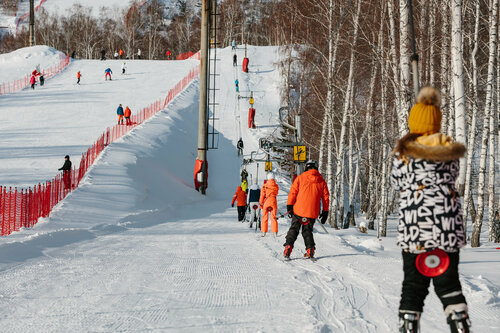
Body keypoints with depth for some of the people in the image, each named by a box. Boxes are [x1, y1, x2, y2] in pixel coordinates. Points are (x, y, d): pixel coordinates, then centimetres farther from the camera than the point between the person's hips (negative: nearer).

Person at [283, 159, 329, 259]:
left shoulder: (300, 178, 1)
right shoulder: (322, 181, 7)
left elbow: (293, 192, -3)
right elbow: (326, 197, 9)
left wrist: (289, 206, -1)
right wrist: (325, 212, 14)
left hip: (299, 210, -2)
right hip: (312, 213, 2)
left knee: (294, 229, 8)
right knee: (307, 231, 16)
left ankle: (288, 247, -5)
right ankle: (310, 250, 4)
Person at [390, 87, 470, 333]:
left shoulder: (403, 151, -5)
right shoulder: (450, 148, 2)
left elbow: (396, 183, 6)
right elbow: (452, 176, 13)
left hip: (414, 228, -2)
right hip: (448, 226, 2)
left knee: (413, 284, 7)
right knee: (448, 281, 11)